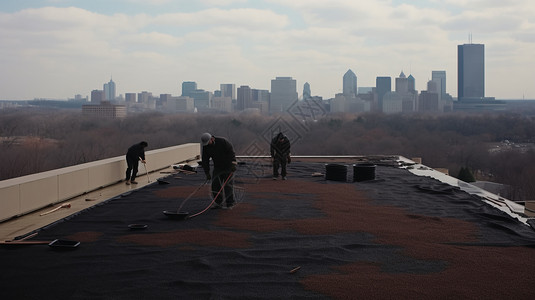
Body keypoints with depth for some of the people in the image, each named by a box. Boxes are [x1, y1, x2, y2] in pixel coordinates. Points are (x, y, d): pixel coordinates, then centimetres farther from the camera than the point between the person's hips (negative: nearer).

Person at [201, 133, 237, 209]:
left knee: (228, 185, -8)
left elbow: (231, 152, -18)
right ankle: (218, 203, 7)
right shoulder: (206, 147, -4)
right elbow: (205, 160, 1)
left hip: (228, 166, -5)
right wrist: (207, 173, -2)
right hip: (217, 168, 5)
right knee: (215, 185, -3)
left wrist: (233, 164, -25)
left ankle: (230, 204, 0)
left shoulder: (223, 141, -18)